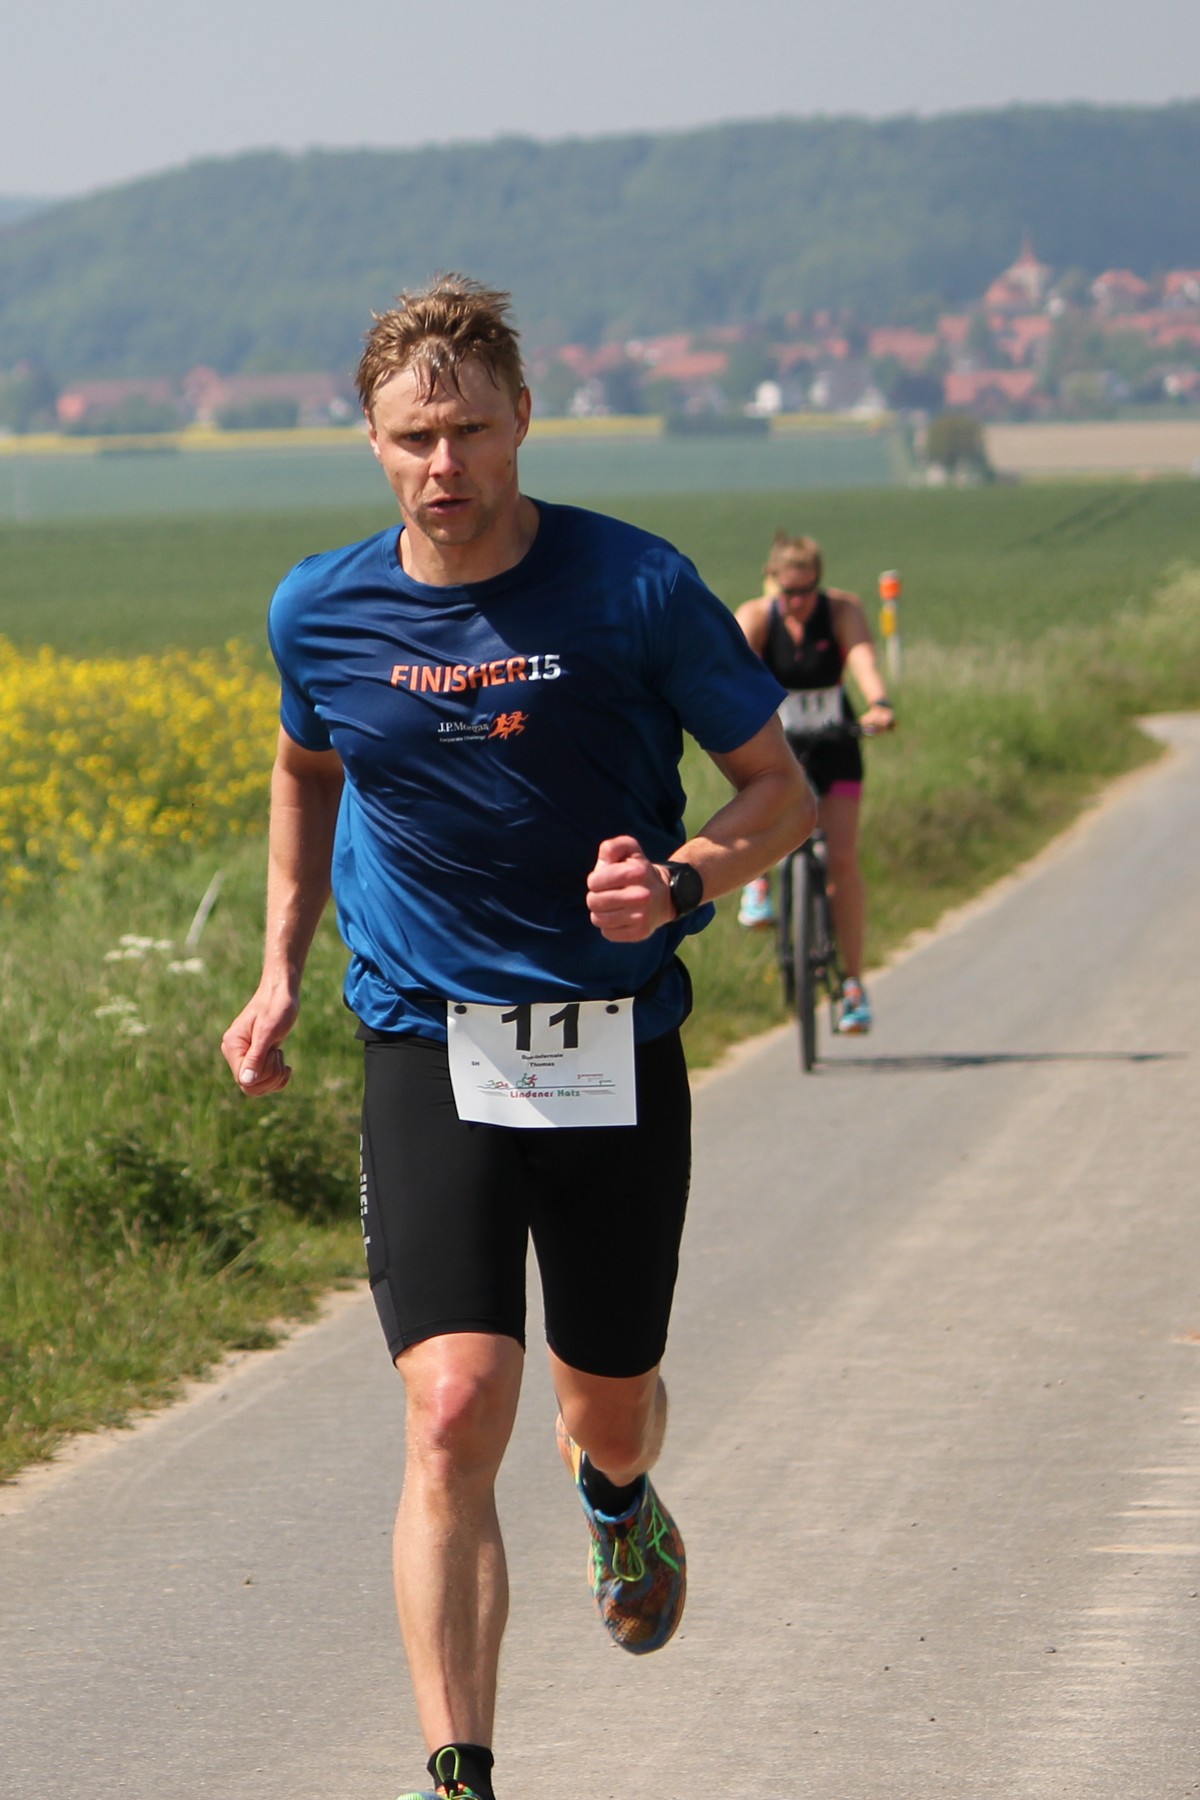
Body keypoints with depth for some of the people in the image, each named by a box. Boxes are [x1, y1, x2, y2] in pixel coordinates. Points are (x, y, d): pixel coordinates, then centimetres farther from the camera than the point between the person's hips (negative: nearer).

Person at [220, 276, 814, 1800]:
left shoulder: (639, 590, -10)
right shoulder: (321, 614, -1)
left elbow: (781, 792, -1)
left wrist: (685, 884, -21)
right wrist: (281, 971, 14)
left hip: (616, 1054, 0)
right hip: (430, 1051, 0)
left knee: (609, 1414, 14)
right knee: (453, 1413, -17)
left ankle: (617, 1502, 53)